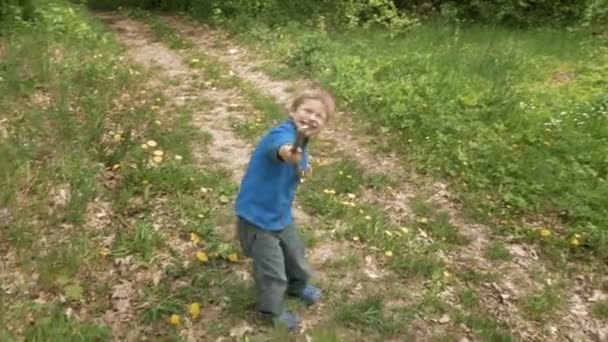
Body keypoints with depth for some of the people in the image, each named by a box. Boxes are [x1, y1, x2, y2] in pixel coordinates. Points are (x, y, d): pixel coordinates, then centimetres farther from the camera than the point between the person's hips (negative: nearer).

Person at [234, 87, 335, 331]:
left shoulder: (301, 141, -2)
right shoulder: (282, 134, -30)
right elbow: (279, 147, -57)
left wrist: (301, 171, -2)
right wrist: (287, 153, -78)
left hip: (282, 212, 8)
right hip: (257, 214, -8)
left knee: (295, 253, 28)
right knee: (272, 269, 8)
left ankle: (297, 285, 58)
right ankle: (272, 311, 36)